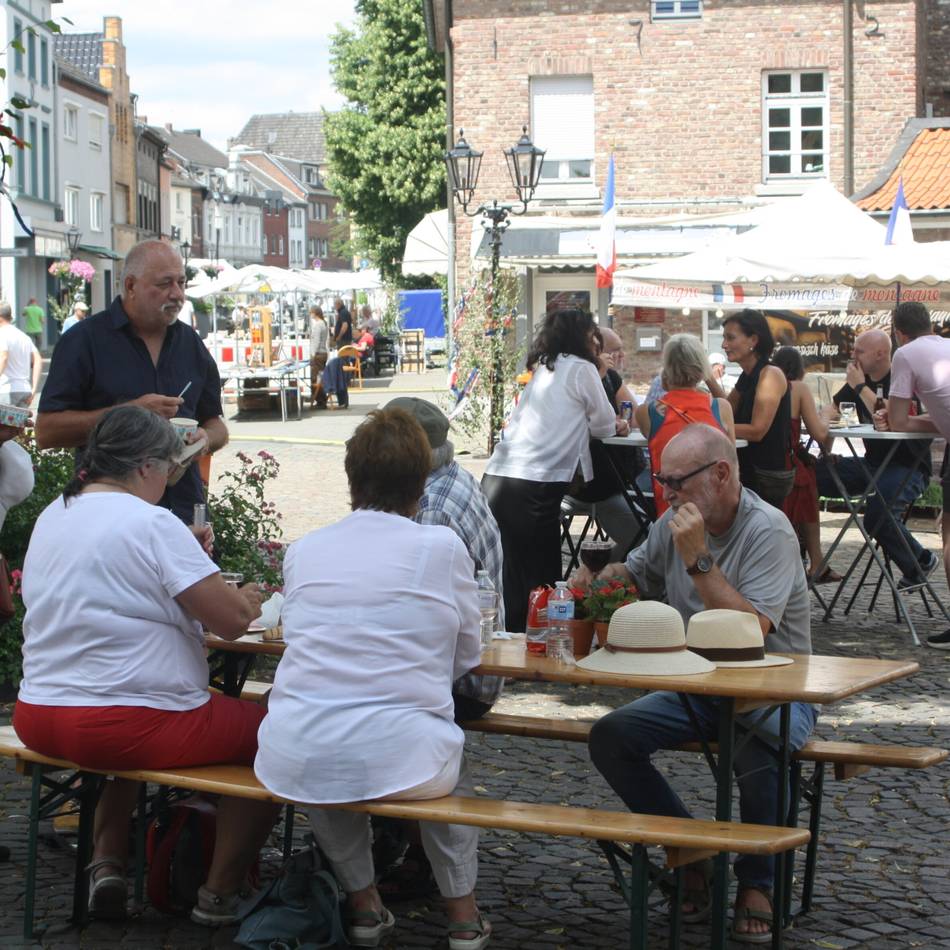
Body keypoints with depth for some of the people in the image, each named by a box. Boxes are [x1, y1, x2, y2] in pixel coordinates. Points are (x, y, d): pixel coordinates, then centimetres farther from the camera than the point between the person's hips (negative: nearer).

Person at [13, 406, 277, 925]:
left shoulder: (51, 516, 9)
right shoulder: (152, 524, -16)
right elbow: (232, 621, -15)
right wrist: (248, 600, 7)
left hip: (37, 719, 9)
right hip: (129, 725, -8)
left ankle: (107, 862, 24)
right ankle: (220, 892, 13)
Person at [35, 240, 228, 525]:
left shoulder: (191, 343, 12)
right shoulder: (85, 340, -3)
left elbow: (217, 426, 20)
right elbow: (46, 431, -10)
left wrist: (206, 438, -5)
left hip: (185, 509, 4)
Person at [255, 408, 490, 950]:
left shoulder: (303, 551, 5)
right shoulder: (443, 548, -1)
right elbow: (467, 659, 9)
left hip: (293, 763, 2)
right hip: (398, 762, -2)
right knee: (454, 765, 33)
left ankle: (364, 905, 37)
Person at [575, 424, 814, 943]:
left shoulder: (768, 531, -17)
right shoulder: (674, 523, 4)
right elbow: (633, 573, 23)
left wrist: (698, 561, -28)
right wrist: (600, 577, 0)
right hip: (697, 687, 6)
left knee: (757, 745, -38)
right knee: (609, 737, -14)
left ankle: (757, 881, -11)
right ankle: (691, 855, 3)